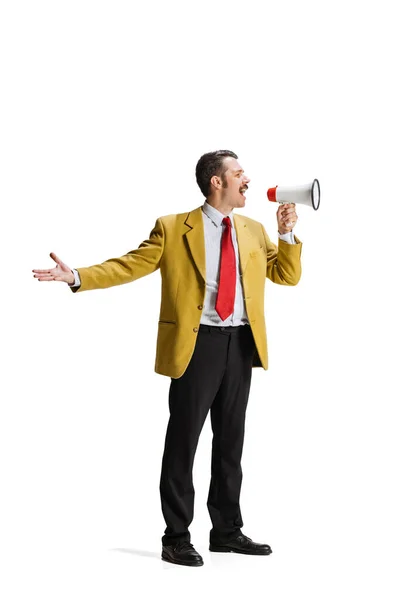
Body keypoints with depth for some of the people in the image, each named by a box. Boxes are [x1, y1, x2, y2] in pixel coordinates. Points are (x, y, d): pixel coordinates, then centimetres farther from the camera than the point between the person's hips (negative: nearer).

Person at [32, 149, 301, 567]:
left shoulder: (253, 231, 13)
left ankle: (227, 531, 22)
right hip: (196, 343, -5)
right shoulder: (172, 228, -1)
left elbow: (288, 276, 14)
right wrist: (78, 277, -17)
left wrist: (287, 234, -1)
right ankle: (176, 538, 7)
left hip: (241, 345, 5)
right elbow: (129, 266, -5)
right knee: (183, 441, -1)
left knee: (231, 442, 12)